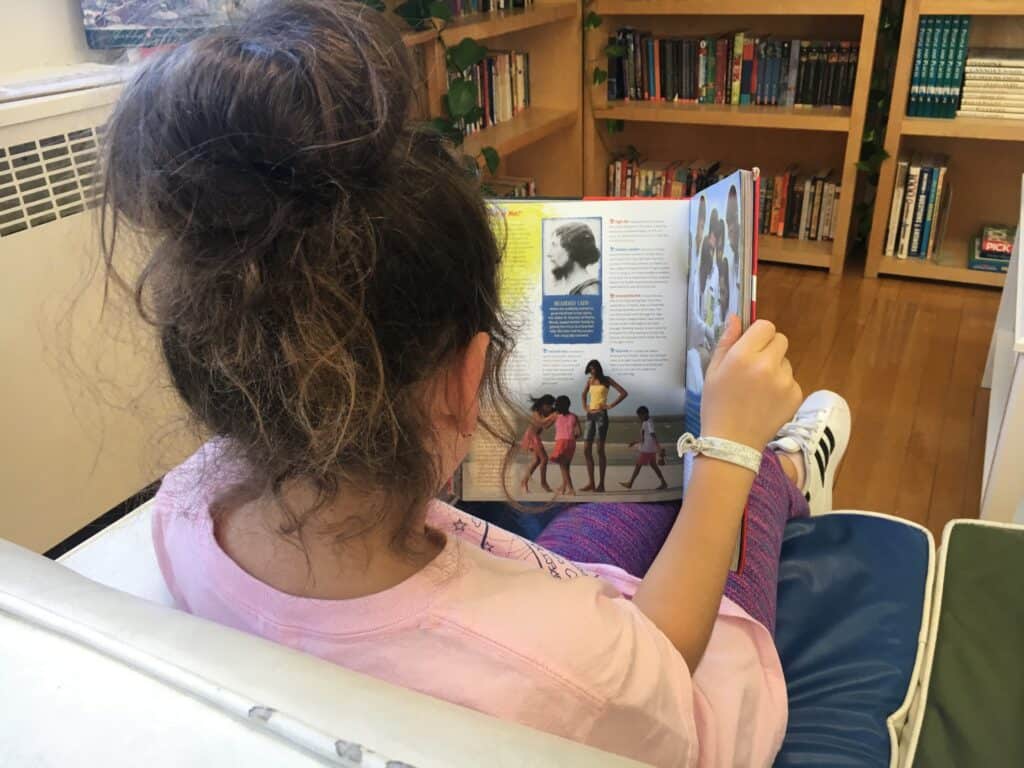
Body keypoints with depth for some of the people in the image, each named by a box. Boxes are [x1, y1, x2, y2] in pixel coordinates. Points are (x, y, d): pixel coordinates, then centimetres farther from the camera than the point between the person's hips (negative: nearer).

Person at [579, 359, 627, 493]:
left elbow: (624, 393, -6)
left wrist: (611, 405, -8)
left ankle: (601, 484, -4)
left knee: (600, 449, -7)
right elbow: (583, 394, 33)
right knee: (586, 450, 1)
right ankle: (590, 482, 6)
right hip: (590, 416, 6)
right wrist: (585, 406, 16)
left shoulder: (606, 380, 0)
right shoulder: (590, 381, 14)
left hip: (601, 415, -6)